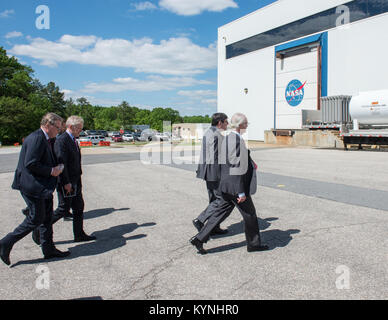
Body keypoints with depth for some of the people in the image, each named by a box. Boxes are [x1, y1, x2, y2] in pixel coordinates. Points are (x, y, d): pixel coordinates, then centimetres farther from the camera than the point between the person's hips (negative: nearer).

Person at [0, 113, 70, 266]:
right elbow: (30, 164, -23)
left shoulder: (44, 139, 15)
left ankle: (49, 249, 22)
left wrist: (55, 168, 8)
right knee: (36, 218, -3)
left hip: (43, 186, 10)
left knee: (47, 217, 13)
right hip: (32, 186, -10)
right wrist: (51, 171, -16)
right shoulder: (36, 138, -18)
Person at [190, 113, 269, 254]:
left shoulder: (227, 138, 11)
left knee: (221, 212, 13)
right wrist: (241, 192, -20)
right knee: (249, 213, 8)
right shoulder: (236, 141, -19)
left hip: (226, 185, 9)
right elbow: (235, 167, -22)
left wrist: (249, 164, 18)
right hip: (235, 185, -9)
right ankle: (253, 244, 25)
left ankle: (199, 239, 13)